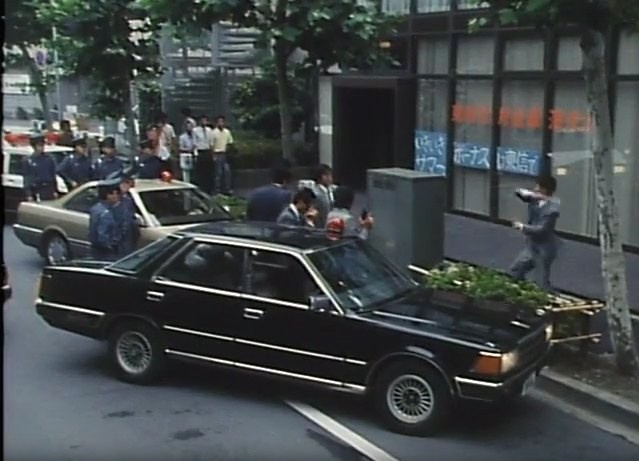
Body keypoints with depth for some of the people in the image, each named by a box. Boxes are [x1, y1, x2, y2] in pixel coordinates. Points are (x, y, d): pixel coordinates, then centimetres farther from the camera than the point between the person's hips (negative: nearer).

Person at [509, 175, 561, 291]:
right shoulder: (536, 199, -1)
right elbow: (518, 192, -3)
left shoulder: (552, 209, -26)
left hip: (544, 250, -9)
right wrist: (530, 194, -22)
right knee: (515, 271, 20)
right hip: (531, 246, 9)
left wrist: (522, 227, -18)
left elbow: (541, 230, -29)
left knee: (543, 284, -1)